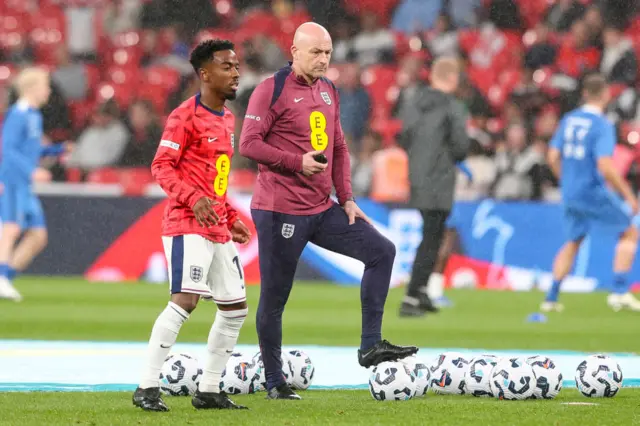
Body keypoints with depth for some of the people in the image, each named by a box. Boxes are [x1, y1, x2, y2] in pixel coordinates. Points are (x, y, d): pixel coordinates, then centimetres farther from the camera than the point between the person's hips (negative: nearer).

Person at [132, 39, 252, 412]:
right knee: (185, 301, -20)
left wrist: (232, 218, 21)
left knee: (235, 308, 9)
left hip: (218, 229, 9)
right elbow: (162, 167, -14)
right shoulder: (186, 116, -9)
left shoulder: (226, 118, 17)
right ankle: (147, 388, -17)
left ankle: (209, 391, 18)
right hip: (188, 227, -9)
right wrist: (193, 199, -27)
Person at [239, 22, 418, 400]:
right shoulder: (271, 90, -9)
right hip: (280, 210, -7)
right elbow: (249, 144, -14)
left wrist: (347, 199, 9)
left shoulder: (329, 91, 13)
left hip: (323, 209, 7)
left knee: (382, 251, -2)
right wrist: (298, 162, -21)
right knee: (274, 297, 0)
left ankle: (371, 346, -2)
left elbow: (339, 149, 19)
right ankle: (274, 382, 11)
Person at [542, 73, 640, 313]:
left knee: (573, 242, 20)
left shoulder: (569, 120, 6)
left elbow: (553, 157, 8)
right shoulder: (602, 126, -15)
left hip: (570, 193, 7)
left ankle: (551, 298, 16)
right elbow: (606, 167, -23)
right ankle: (620, 291, -2)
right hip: (595, 192, -7)